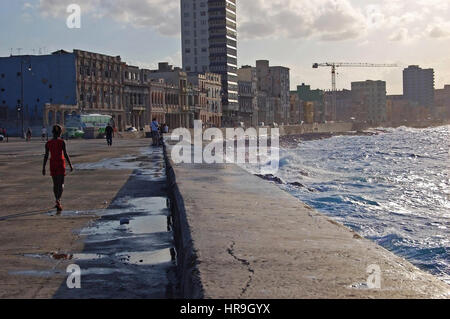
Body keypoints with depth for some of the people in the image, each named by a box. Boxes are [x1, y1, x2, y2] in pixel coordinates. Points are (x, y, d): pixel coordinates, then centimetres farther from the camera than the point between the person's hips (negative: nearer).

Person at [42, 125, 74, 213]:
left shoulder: (48, 143, 1)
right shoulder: (62, 142, -9)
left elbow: (46, 156, 1)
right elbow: (65, 154, -11)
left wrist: (44, 168, 7)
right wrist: (70, 165, -3)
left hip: (52, 164, 3)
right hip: (61, 163, -3)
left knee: (55, 184, 15)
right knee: (61, 184, -3)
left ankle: (58, 202, 25)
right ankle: (58, 200, -24)